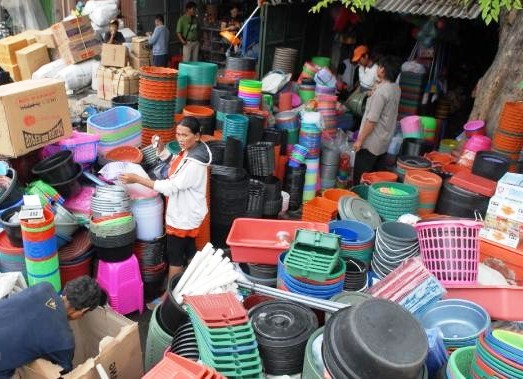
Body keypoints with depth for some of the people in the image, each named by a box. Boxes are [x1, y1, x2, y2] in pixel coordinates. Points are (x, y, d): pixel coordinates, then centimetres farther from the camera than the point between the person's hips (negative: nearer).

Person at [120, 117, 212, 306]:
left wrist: (137, 179, -29)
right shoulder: (190, 150, 0)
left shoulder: (195, 163, -30)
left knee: (174, 259, 7)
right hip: (185, 213, 10)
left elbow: (171, 187, -30)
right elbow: (176, 166, 14)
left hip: (184, 217, -10)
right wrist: (161, 149, -3)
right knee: (189, 252, 23)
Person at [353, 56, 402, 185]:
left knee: (360, 178, 1)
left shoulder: (381, 91, -22)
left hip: (371, 142, -9)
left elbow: (372, 120, -23)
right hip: (384, 141, 9)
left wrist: (360, 140, -16)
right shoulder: (396, 89, 5)